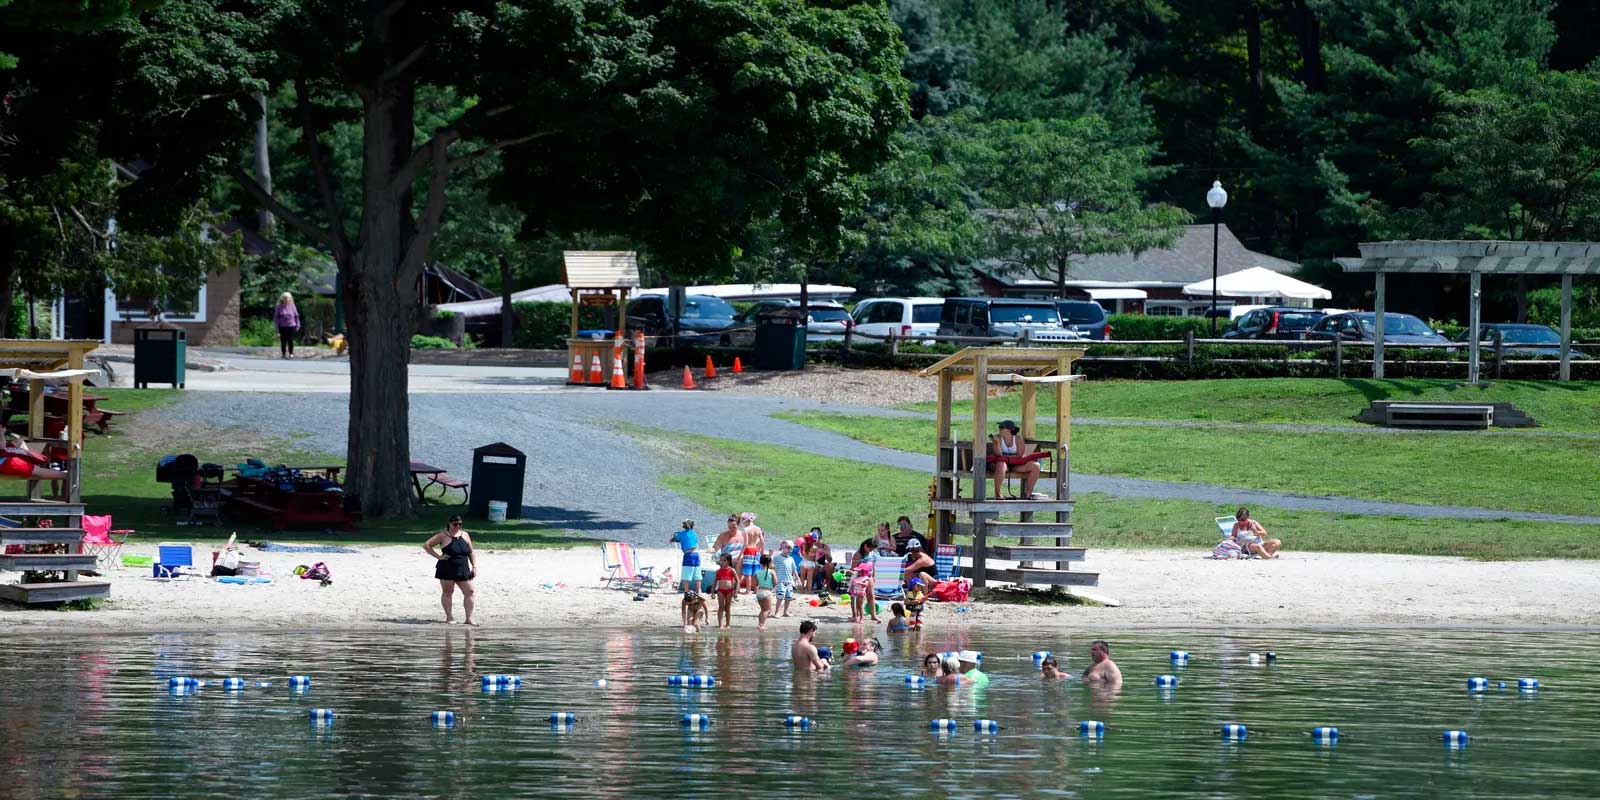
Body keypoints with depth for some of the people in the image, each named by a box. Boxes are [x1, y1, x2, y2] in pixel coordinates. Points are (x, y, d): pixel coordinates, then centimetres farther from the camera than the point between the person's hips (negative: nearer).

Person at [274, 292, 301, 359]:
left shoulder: (292, 307, 3)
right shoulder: (279, 308, 0)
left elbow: (296, 316, 10)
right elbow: (276, 317, 4)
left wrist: (297, 325, 9)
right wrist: (277, 326, -2)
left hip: (291, 326, 0)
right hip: (282, 327, 0)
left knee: (290, 340, -3)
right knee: (283, 341, 1)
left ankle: (291, 353, 7)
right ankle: (283, 354, 10)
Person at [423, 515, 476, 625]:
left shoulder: (465, 535, 10)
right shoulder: (443, 536, -3)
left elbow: (471, 552, 16)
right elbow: (426, 545, -4)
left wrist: (474, 567, 7)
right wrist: (438, 556, -10)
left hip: (463, 570, 4)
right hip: (447, 570, -4)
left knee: (469, 592, -1)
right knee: (447, 592, 2)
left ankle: (469, 618, 4)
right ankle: (449, 617, 11)